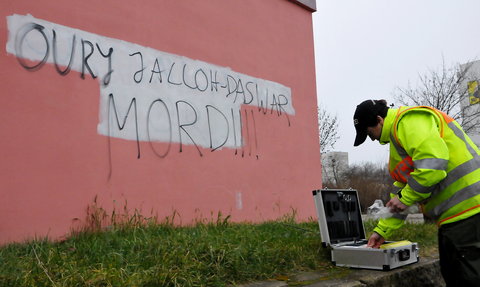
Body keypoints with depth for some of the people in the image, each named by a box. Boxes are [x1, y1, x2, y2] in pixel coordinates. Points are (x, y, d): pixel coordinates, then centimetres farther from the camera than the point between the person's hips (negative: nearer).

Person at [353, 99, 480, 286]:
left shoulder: (409, 120, -11)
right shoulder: (397, 133, 20)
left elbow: (434, 162, -26)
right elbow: (399, 190, 23)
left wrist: (405, 198, -13)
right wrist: (382, 230, 21)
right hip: (452, 215, 11)